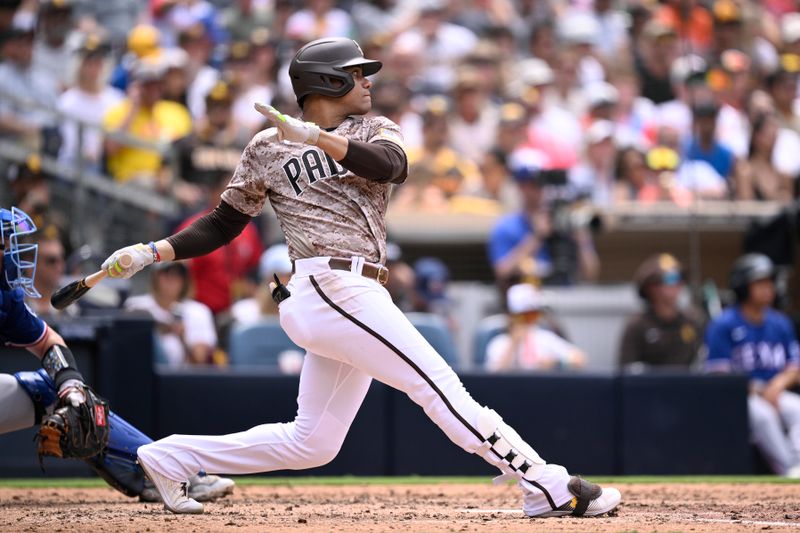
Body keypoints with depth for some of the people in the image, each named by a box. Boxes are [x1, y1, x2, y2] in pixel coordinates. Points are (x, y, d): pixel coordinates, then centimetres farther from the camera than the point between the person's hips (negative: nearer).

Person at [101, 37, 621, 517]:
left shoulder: (376, 130, 17)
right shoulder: (267, 149, 7)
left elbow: (387, 165, -8)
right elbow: (223, 225, 14)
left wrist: (316, 137, -23)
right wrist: (153, 252, 1)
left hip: (354, 298, 6)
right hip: (330, 287, -6)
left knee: (311, 444, 9)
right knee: (441, 386, -13)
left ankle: (171, 458, 19)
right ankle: (550, 488, -15)